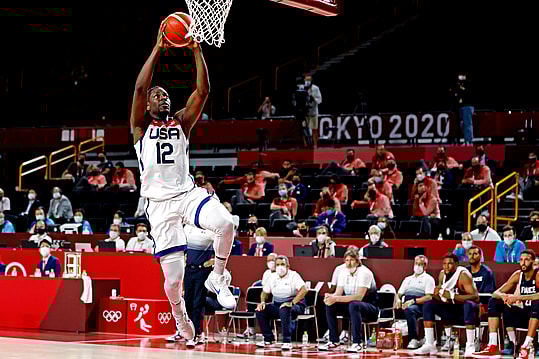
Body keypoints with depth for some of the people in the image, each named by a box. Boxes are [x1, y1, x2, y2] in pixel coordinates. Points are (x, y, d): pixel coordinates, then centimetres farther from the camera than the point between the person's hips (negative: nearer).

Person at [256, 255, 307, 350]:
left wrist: (292, 303, -32)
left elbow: (304, 290, -24)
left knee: (284, 310, -39)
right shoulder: (272, 277, 9)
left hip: (295, 305, -6)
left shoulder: (293, 276, -9)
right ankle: (268, 339, -2)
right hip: (277, 305, 6)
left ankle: (287, 342, -34)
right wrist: (262, 302, -5)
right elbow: (265, 292, 18)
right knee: (260, 310, -14)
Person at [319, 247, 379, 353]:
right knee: (330, 306, -14)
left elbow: (359, 297, -30)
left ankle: (358, 343, -34)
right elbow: (338, 293, -4)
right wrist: (330, 297, -30)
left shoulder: (365, 273, -20)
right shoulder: (343, 272, 1)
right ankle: (334, 341, -8)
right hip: (351, 307, 7)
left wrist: (337, 298, -38)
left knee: (353, 305, -38)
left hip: (370, 308, -7)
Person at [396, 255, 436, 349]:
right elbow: (399, 293, 25)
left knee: (409, 310, -40)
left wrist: (413, 301, -17)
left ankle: (414, 340, -37)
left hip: (420, 305, -5)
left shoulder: (428, 279, 10)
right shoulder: (408, 279, 30)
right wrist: (398, 300, -1)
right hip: (405, 304, 5)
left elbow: (429, 297, -4)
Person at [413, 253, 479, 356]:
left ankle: (470, 346, -34)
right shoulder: (442, 274, 1)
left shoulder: (463, 275, -20)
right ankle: (429, 345, -10)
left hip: (467, 309, -7)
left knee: (469, 305, -39)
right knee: (428, 304, -7)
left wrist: (452, 296, -34)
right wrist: (437, 294, -15)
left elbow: (475, 296, -30)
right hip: (452, 309, 7)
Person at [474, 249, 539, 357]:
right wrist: (503, 296, -21)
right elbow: (496, 293, 3)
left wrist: (518, 297, -36)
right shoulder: (518, 275, 3)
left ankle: (526, 347, -38)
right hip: (523, 314, 6)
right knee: (494, 302, -5)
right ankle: (492, 346, -15)